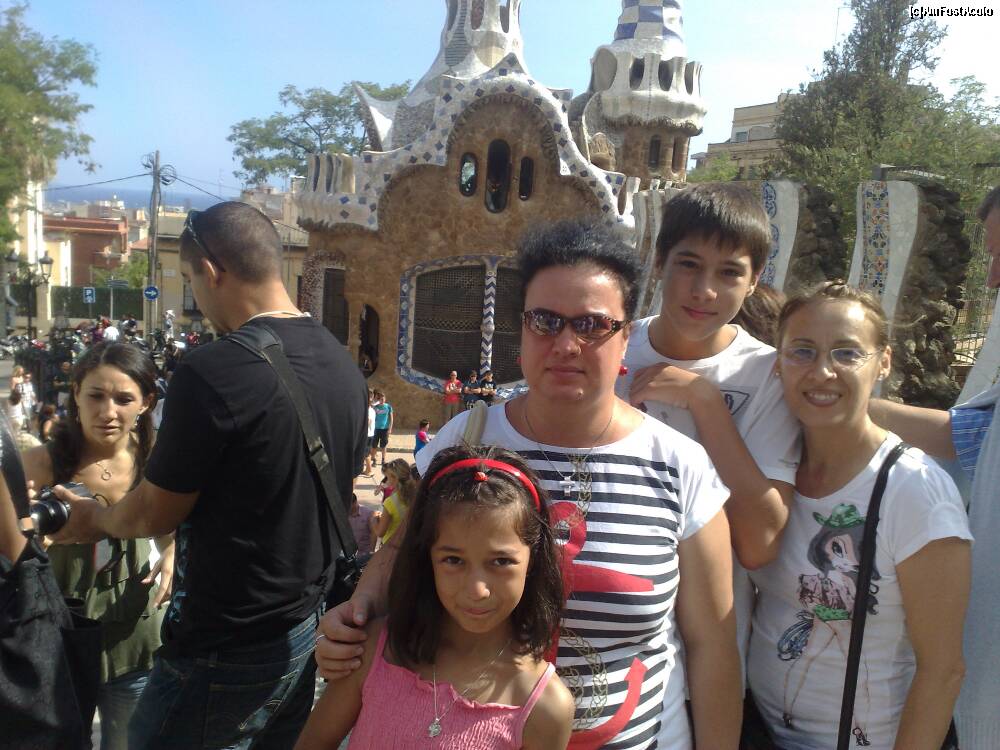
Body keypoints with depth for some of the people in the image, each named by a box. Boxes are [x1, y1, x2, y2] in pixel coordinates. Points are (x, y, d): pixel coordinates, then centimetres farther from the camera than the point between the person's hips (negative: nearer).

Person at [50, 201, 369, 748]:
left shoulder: (210, 374, -24)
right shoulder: (344, 365, 0)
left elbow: (155, 513, -12)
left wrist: (94, 519, 9)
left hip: (226, 655, -7)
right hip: (309, 633, 7)